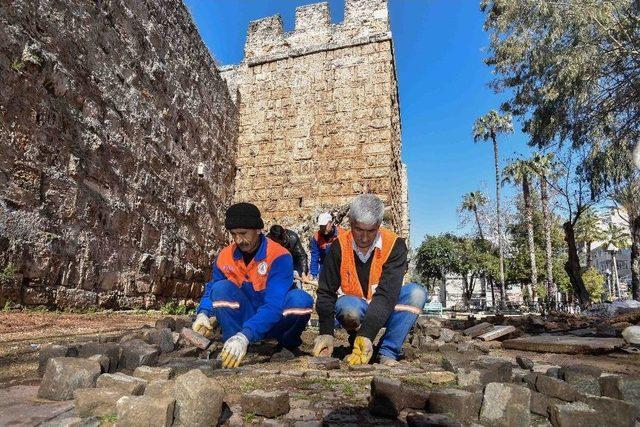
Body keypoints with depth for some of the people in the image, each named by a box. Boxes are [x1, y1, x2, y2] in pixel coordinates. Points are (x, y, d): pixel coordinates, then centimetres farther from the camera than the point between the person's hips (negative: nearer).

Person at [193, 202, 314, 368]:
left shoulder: (279, 256, -22)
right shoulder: (224, 257, -6)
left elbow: (274, 304, -32)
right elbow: (211, 290, 7)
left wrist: (244, 336, -44)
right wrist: (203, 314, -16)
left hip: (274, 322, -3)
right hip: (244, 319, 3)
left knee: (300, 299, -32)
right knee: (221, 288, -21)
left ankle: (288, 344, -2)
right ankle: (233, 350, -15)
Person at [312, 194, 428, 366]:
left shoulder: (394, 245, -18)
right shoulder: (339, 247, -13)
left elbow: (387, 293, -28)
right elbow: (326, 292, -10)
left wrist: (366, 334, -40)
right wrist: (326, 332, -24)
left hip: (383, 310, 1)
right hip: (353, 307, -1)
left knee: (417, 292, -26)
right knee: (349, 308, -37)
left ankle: (388, 352, -20)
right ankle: (356, 340, -3)